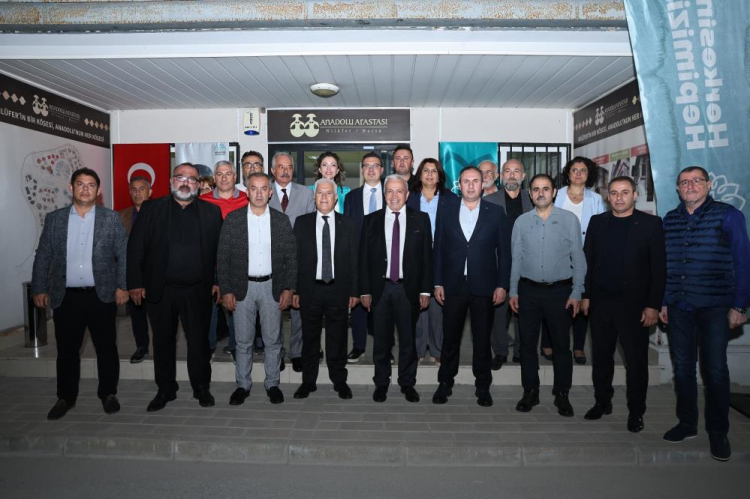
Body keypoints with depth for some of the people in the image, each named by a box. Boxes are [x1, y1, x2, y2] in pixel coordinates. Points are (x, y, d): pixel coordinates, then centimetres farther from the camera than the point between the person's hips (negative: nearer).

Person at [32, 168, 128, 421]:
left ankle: (108, 393, 24)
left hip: (102, 296, -1)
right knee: (67, 350, 11)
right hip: (66, 297, 2)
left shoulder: (111, 218, 2)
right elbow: (43, 256, 8)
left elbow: (124, 254, 0)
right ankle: (66, 397, 27)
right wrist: (39, 289, 4)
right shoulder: (54, 218, 7)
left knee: (106, 348, 7)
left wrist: (122, 286, -6)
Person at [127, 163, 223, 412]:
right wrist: (135, 283, -5)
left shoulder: (211, 212, 4)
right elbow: (136, 247, 0)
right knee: (163, 341, 13)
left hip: (198, 290, -1)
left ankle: (201, 387, 24)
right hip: (159, 289, 1)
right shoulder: (151, 208, 4)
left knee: (199, 341, 8)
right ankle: (165, 389, 28)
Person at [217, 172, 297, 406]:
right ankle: (243, 385, 24)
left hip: (272, 286, 0)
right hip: (242, 287, 0)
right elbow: (222, 257, 0)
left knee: (273, 340, 8)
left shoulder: (282, 220, 2)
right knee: (243, 341, 9)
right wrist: (225, 290, -5)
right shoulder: (233, 219, 0)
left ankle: (272, 384, 23)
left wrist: (288, 288, -4)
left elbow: (291, 257, 2)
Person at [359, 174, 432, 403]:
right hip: (380, 288, 1)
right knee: (381, 340, 10)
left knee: (408, 340, 10)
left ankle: (407, 383, 26)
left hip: (409, 289, 0)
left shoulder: (421, 220, 3)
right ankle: (381, 383, 26)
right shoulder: (371, 221, 4)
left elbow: (427, 257, 2)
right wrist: (364, 291, -2)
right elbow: (363, 258, 3)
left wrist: (425, 290, -2)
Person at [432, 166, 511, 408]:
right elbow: (439, 250, 6)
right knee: (450, 338, 9)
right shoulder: (447, 214, 7)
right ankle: (445, 383, 24)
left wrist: (502, 285, -4)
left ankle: (483, 386, 24)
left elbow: (504, 251, 1)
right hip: (453, 286, 1)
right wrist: (438, 283, 1)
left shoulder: (496, 213, 3)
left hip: (484, 286, -1)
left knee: (482, 339, 9)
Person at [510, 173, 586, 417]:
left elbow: (579, 258, -1)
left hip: (560, 290, -1)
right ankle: (530, 392, 23)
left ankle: (562, 394, 23)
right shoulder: (521, 221, 3)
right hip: (529, 290, 2)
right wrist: (513, 291, 4)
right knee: (527, 343, 8)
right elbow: (516, 259, 6)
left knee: (561, 344, 8)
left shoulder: (569, 219, -2)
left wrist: (576, 293, -5)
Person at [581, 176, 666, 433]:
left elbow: (658, 267, -6)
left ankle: (636, 411, 23)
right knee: (601, 356, 13)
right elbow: (587, 260, 7)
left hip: (633, 304, -3)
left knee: (636, 361, 7)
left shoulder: (651, 223, -3)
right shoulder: (597, 221, 7)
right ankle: (602, 402, 29)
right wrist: (585, 295, 3)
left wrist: (653, 305, -10)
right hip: (600, 301, 3)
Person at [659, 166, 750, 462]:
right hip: (679, 307, 4)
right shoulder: (670, 220, 8)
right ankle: (687, 423, 25)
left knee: (715, 369, 3)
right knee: (682, 367, 10)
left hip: (715, 307, -3)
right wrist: (663, 301, 9)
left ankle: (718, 432, 18)